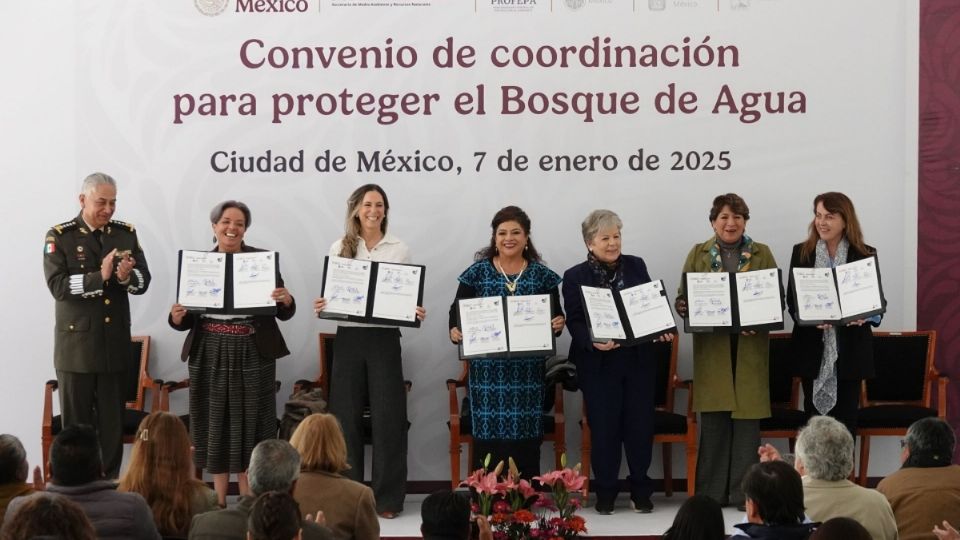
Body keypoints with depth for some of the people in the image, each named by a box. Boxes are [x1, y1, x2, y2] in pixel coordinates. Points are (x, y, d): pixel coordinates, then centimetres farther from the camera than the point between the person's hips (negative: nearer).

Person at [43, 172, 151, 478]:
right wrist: (99, 276, -25)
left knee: (113, 422, 6)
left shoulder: (126, 234, 7)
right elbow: (57, 286, -15)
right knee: (76, 423, 5)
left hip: (115, 344, 3)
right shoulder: (60, 237, -4)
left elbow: (143, 281, 2)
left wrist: (127, 277, -21)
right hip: (76, 344, -3)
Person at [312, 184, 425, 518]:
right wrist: (320, 307, -15)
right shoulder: (339, 249, 7)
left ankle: (387, 497, 5)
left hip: (384, 339, -1)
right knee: (346, 417, 3)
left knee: (387, 418, -2)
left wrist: (417, 313, -14)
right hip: (349, 338, 1)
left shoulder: (399, 249, 6)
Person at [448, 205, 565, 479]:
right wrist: (454, 331, -16)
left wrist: (558, 324, -12)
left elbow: (556, 315, 10)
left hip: (528, 370, 1)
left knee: (527, 439, 2)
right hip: (487, 367, -1)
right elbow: (457, 310, 4)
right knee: (488, 437, -4)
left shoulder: (542, 275, 8)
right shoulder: (478, 272, 4)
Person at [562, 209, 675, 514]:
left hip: (639, 360, 2)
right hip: (599, 364, -2)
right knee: (603, 428, 0)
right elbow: (574, 322, -5)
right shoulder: (575, 277, 0)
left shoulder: (636, 266, 8)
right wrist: (594, 342, -23)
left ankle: (641, 491, 16)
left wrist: (662, 330, -7)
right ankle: (605, 494, 11)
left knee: (640, 426, 4)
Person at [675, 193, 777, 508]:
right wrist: (686, 309, -13)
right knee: (713, 422, 1)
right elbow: (683, 298, 9)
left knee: (747, 418, -1)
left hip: (749, 349, 0)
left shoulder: (762, 254, 9)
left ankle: (744, 492, 4)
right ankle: (712, 493, 8)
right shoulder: (698, 254, 10)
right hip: (712, 349, 0)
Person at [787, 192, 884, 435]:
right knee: (814, 415, 5)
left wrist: (866, 315, -19)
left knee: (847, 415, 5)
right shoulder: (801, 253, 5)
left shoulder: (865, 255, 2)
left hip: (850, 349, -1)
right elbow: (792, 299, 3)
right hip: (813, 349, 1)